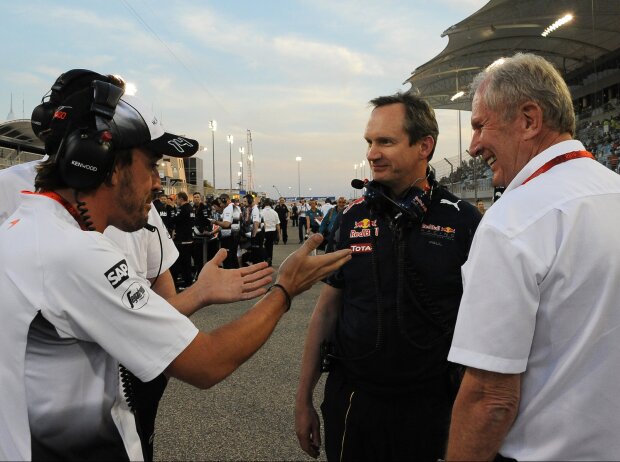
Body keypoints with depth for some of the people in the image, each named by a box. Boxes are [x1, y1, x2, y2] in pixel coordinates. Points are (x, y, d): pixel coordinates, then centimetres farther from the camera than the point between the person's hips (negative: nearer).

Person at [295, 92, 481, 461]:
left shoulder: (462, 220, -9)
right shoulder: (355, 216, -1)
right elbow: (327, 309, 3)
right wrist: (304, 399, 5)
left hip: (428, 404, -2)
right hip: (350, 399, 3)